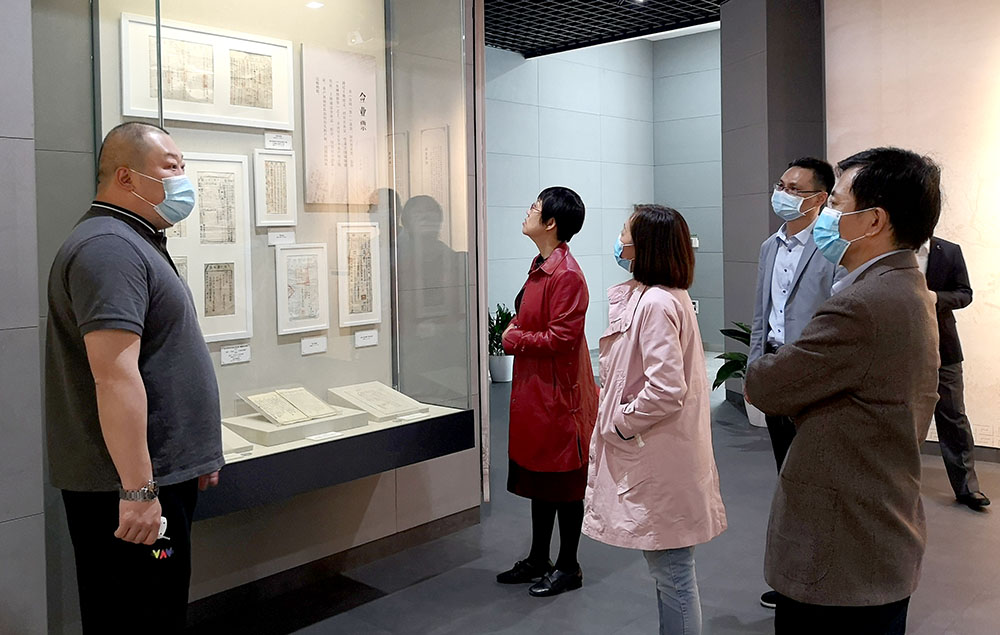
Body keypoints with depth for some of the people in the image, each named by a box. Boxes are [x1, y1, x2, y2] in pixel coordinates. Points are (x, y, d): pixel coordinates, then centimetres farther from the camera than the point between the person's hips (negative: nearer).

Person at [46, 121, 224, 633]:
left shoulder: (136, 243, 18)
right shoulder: (109, 248, -17)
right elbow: (115, 376, -26)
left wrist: (196, 455, 26)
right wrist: (138, 489, -26)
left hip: (158, 475, 10)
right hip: (128, 489, -10)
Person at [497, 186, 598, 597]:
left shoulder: (567, 274, -19)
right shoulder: (541, 267, 12)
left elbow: (561, 338, -24)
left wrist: (515, 339, -12)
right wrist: (515, 332, 3)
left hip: (559, 392, -10)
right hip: (534, 387, 10)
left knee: (564, 483, 4)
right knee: (538, 475, 18)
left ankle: (568, 567, 20)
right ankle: (538, 559, 32)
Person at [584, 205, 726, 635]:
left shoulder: (656, 304, -21)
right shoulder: (668, 296, 10)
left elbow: (667, 390, -28)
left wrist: (619, 423, -15)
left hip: (659, 463, -10)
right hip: (658, 456, 10)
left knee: (672, 572, 3)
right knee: (671, 569, 22)